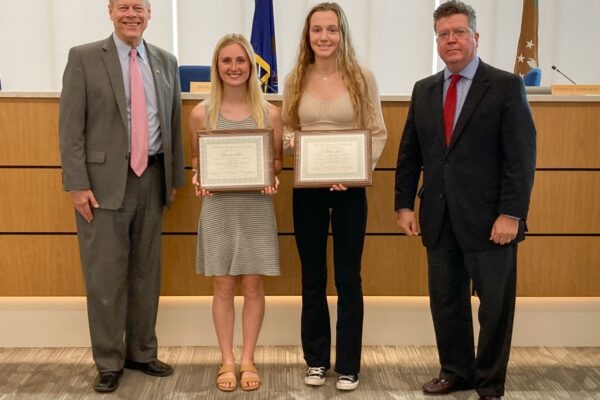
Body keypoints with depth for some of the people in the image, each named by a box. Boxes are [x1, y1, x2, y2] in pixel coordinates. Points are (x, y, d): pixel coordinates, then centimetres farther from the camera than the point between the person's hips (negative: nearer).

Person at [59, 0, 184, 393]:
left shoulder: (165, 61, 11)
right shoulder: (84, 57, -1)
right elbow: (71, 126, -5)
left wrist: (175, 177, 11)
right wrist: (78, 184, -11)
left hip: (152, 178, 4)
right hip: (104, 180, -4)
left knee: (147, 272, 12)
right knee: (105, 275, 0)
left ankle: (142, 352, 26)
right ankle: (109, 362, 14)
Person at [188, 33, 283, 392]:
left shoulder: (270, 113, 0)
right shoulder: (202, 113, 0)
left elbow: (278, 161, 8)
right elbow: (197, 161, 10)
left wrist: (272, 180, -12)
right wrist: (198, 180, -10)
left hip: (257, 208, 0)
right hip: (218, 208, 0)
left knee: (253, 286, 6)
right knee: (223, 287, 6)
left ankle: (248, 360, 20)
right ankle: (227, 361, 20)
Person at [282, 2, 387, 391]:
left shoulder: (362, 77, -2)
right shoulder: (295, 80, 4)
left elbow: (378, 133, -1)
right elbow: (285, 129, 10)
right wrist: (291, 140, -13)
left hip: (350, 189, -2)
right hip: (307, 188, 2)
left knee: (348, 279, 5)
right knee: (313, 278, 11)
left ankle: (348, 365, 17)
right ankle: (316, 360, 25)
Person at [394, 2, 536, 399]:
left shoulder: (506, 86, -4)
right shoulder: (424, 90, 10)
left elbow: (522, 157, -10)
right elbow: (409, 154, 13)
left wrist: (511, 214, -16)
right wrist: (405, 204, 6)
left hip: (488, 218, -4)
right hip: (439, 218, 5)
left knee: (495, 304, 6)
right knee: (445, 300, 13)